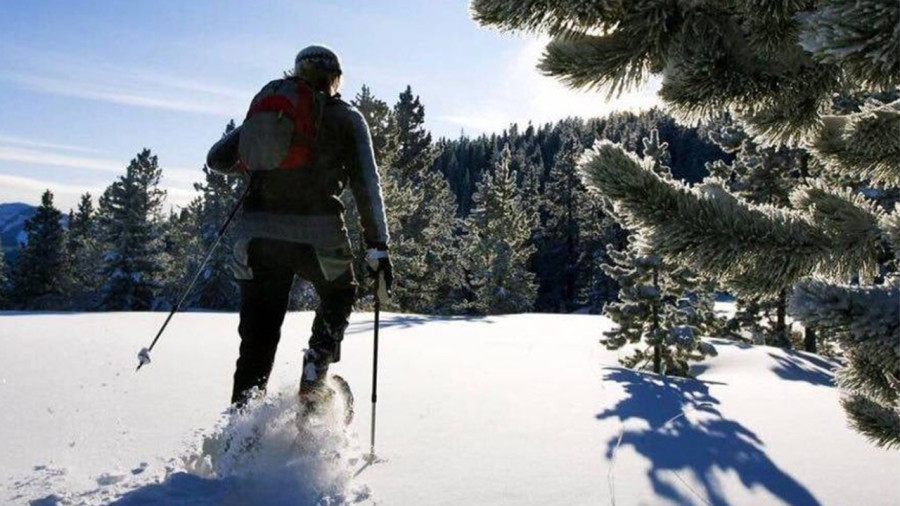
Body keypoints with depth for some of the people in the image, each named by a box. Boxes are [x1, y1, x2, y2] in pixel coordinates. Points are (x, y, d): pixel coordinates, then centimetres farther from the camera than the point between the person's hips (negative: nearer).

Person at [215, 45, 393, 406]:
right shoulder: (347, 117, 8)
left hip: (256, 232, 3)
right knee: (339, 295, 27)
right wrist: (377, 246, -1)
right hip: (318, 233, -2)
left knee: (258, 333, 13)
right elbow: (366, 184, -1)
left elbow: (218, 155, 14)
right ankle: (315, 370, 9)